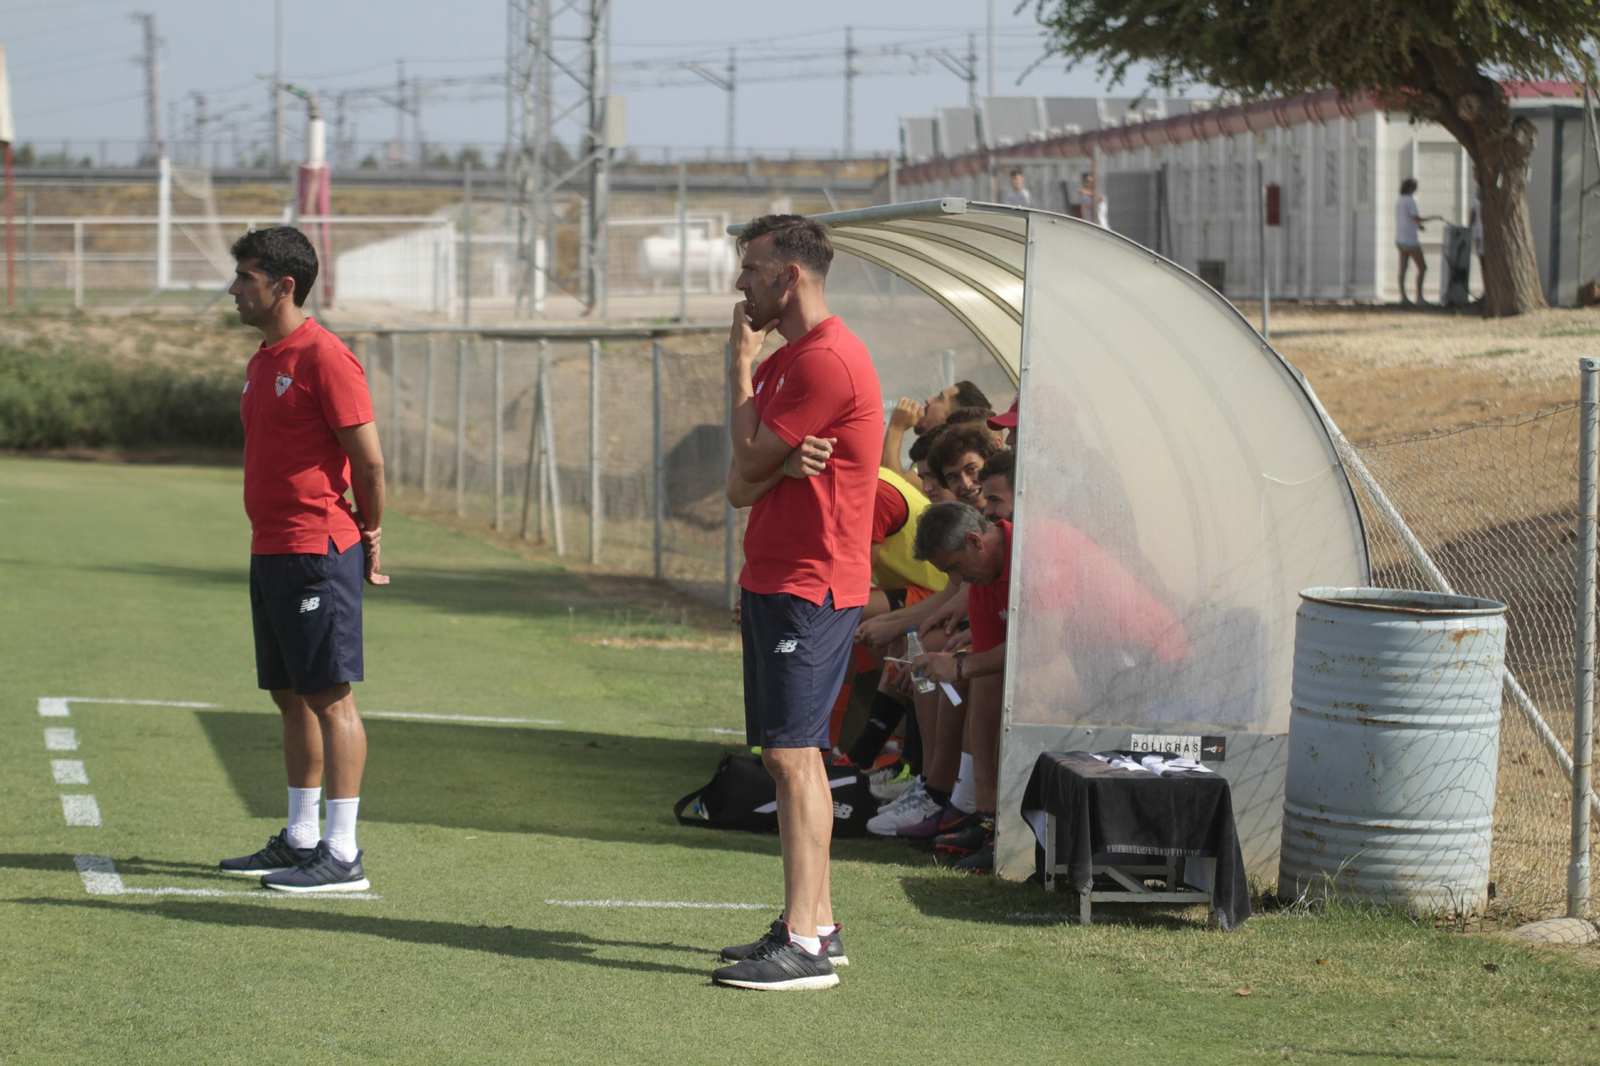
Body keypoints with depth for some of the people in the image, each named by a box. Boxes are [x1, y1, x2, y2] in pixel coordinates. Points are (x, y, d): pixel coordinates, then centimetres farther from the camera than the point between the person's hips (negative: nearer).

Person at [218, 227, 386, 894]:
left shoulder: (324, 358, -13)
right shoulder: (262, 362, 16)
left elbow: (369, 461, -13)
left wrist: (369, 538, -3)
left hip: (318, 552, -9)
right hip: (269, 553, 9)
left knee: (329, 697, -8)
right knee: (290, 697, 13)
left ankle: (342, 856, -7)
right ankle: (299, 840, 21)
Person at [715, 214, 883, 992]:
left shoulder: (829, 360, -16)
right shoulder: (785, 359, 18)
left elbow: (750, 461, -15)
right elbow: (741, 485, 11)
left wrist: (741, 365, -3)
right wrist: (780, 464, -13)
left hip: (810, 585, -11)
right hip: (773, 579, 11)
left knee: (793, 753, -13)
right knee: (788, 753, 13)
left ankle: (803, 946, -15)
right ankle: (814, 924, 18)